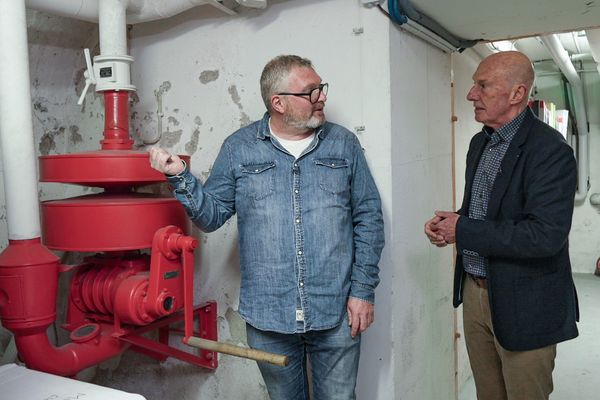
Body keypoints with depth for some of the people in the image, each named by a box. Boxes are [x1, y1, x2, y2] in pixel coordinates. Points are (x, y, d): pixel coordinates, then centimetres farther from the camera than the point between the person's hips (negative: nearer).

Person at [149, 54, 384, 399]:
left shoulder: (344, 144, 2)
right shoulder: (239, 148, 1)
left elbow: (368, 219, 3)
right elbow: (212, 215, 4)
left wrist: (363, 290, -2)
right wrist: (181, 177, -12)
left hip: (337, 315, 0)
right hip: (268, 317, 0)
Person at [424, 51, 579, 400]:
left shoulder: (549, 150, -19)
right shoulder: (480, 142, 7)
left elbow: (546, 235, -28)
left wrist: (463, 230, -21)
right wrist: (448, 224, -4)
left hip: (523, 306, -7)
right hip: (475, 292, 7)